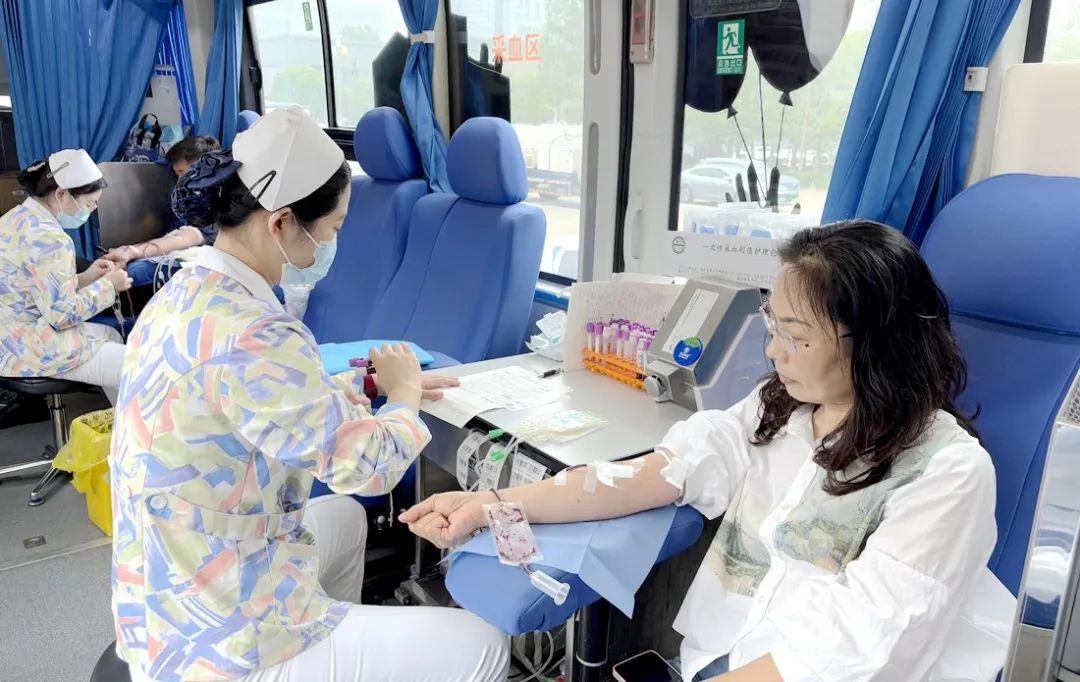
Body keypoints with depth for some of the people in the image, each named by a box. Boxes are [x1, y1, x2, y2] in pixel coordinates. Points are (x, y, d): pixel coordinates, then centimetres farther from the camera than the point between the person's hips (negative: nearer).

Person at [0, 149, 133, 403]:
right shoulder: (48, 237, -22)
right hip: (25, 349, -11)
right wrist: (107, 286, -9)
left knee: (111, 336, 26)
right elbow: (62, 313, -22)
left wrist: (85, 277, 7)